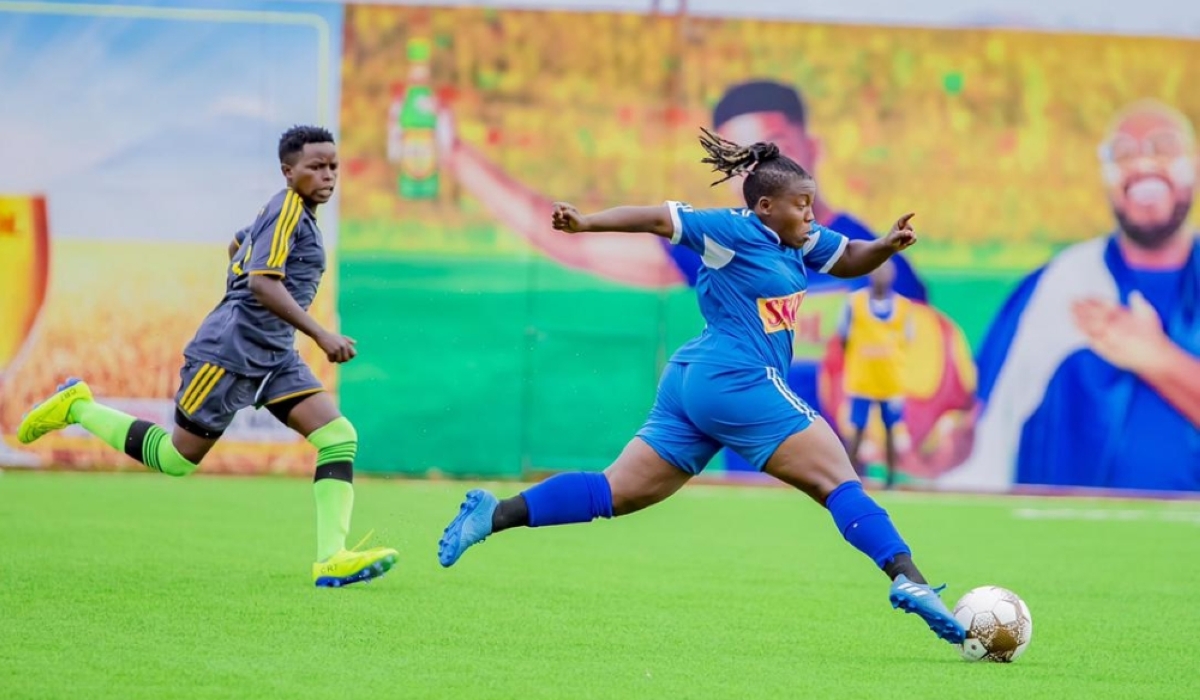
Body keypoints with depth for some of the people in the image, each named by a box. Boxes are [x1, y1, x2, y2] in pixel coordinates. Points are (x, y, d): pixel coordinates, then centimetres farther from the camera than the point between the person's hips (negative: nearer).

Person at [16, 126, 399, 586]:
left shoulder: (290, 212, 16)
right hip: (230, 352, -9)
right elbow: (262, 282, -26)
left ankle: (331, 561, -16)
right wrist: (321, 335, -27)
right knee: (176, 459, 0)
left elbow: (237, 246, 34)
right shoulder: (287, 210, -13)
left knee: (340, 438, -9)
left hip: (274, 357, 9)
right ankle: (78, 408, 20)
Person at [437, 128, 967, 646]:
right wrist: (586, 224, -17)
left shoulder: (799, 240, 16)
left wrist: (888, 245, 4)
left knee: (619, 493, 7)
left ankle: (494, 514, 2)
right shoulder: (734, 231, -8)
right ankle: (907, 579, -14)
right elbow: (659, 219, -9)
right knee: (838, 478, -8)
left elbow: (850, 260, 25)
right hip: (735, 381, -10)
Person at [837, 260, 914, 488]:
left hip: (892, 380, 2)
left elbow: (906, 341, 12)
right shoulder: (854, 301, -1)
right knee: (857, 429, 0)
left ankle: (891, 477, 13)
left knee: (891, 429, 5)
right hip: (860, 379, -1)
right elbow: (843, 339, 5)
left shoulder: (904, 306, 4)